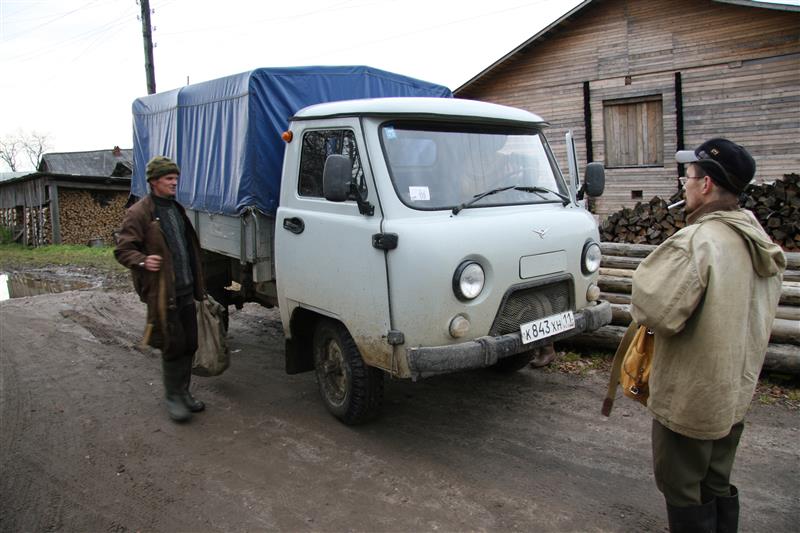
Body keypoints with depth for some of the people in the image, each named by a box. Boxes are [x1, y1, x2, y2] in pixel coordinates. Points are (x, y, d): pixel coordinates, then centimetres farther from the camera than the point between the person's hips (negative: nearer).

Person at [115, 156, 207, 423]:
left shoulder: (176, 208, 17)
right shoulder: (139, 213, -8)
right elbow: (122, 250, -8)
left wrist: (197, 285, 20)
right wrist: (142, 261, -29)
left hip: (186, 290, 7)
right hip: (162, 293, -7)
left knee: (189, 343, 11)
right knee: (173, 346, -3)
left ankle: (183, 392, 26)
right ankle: (173, 397, 13)